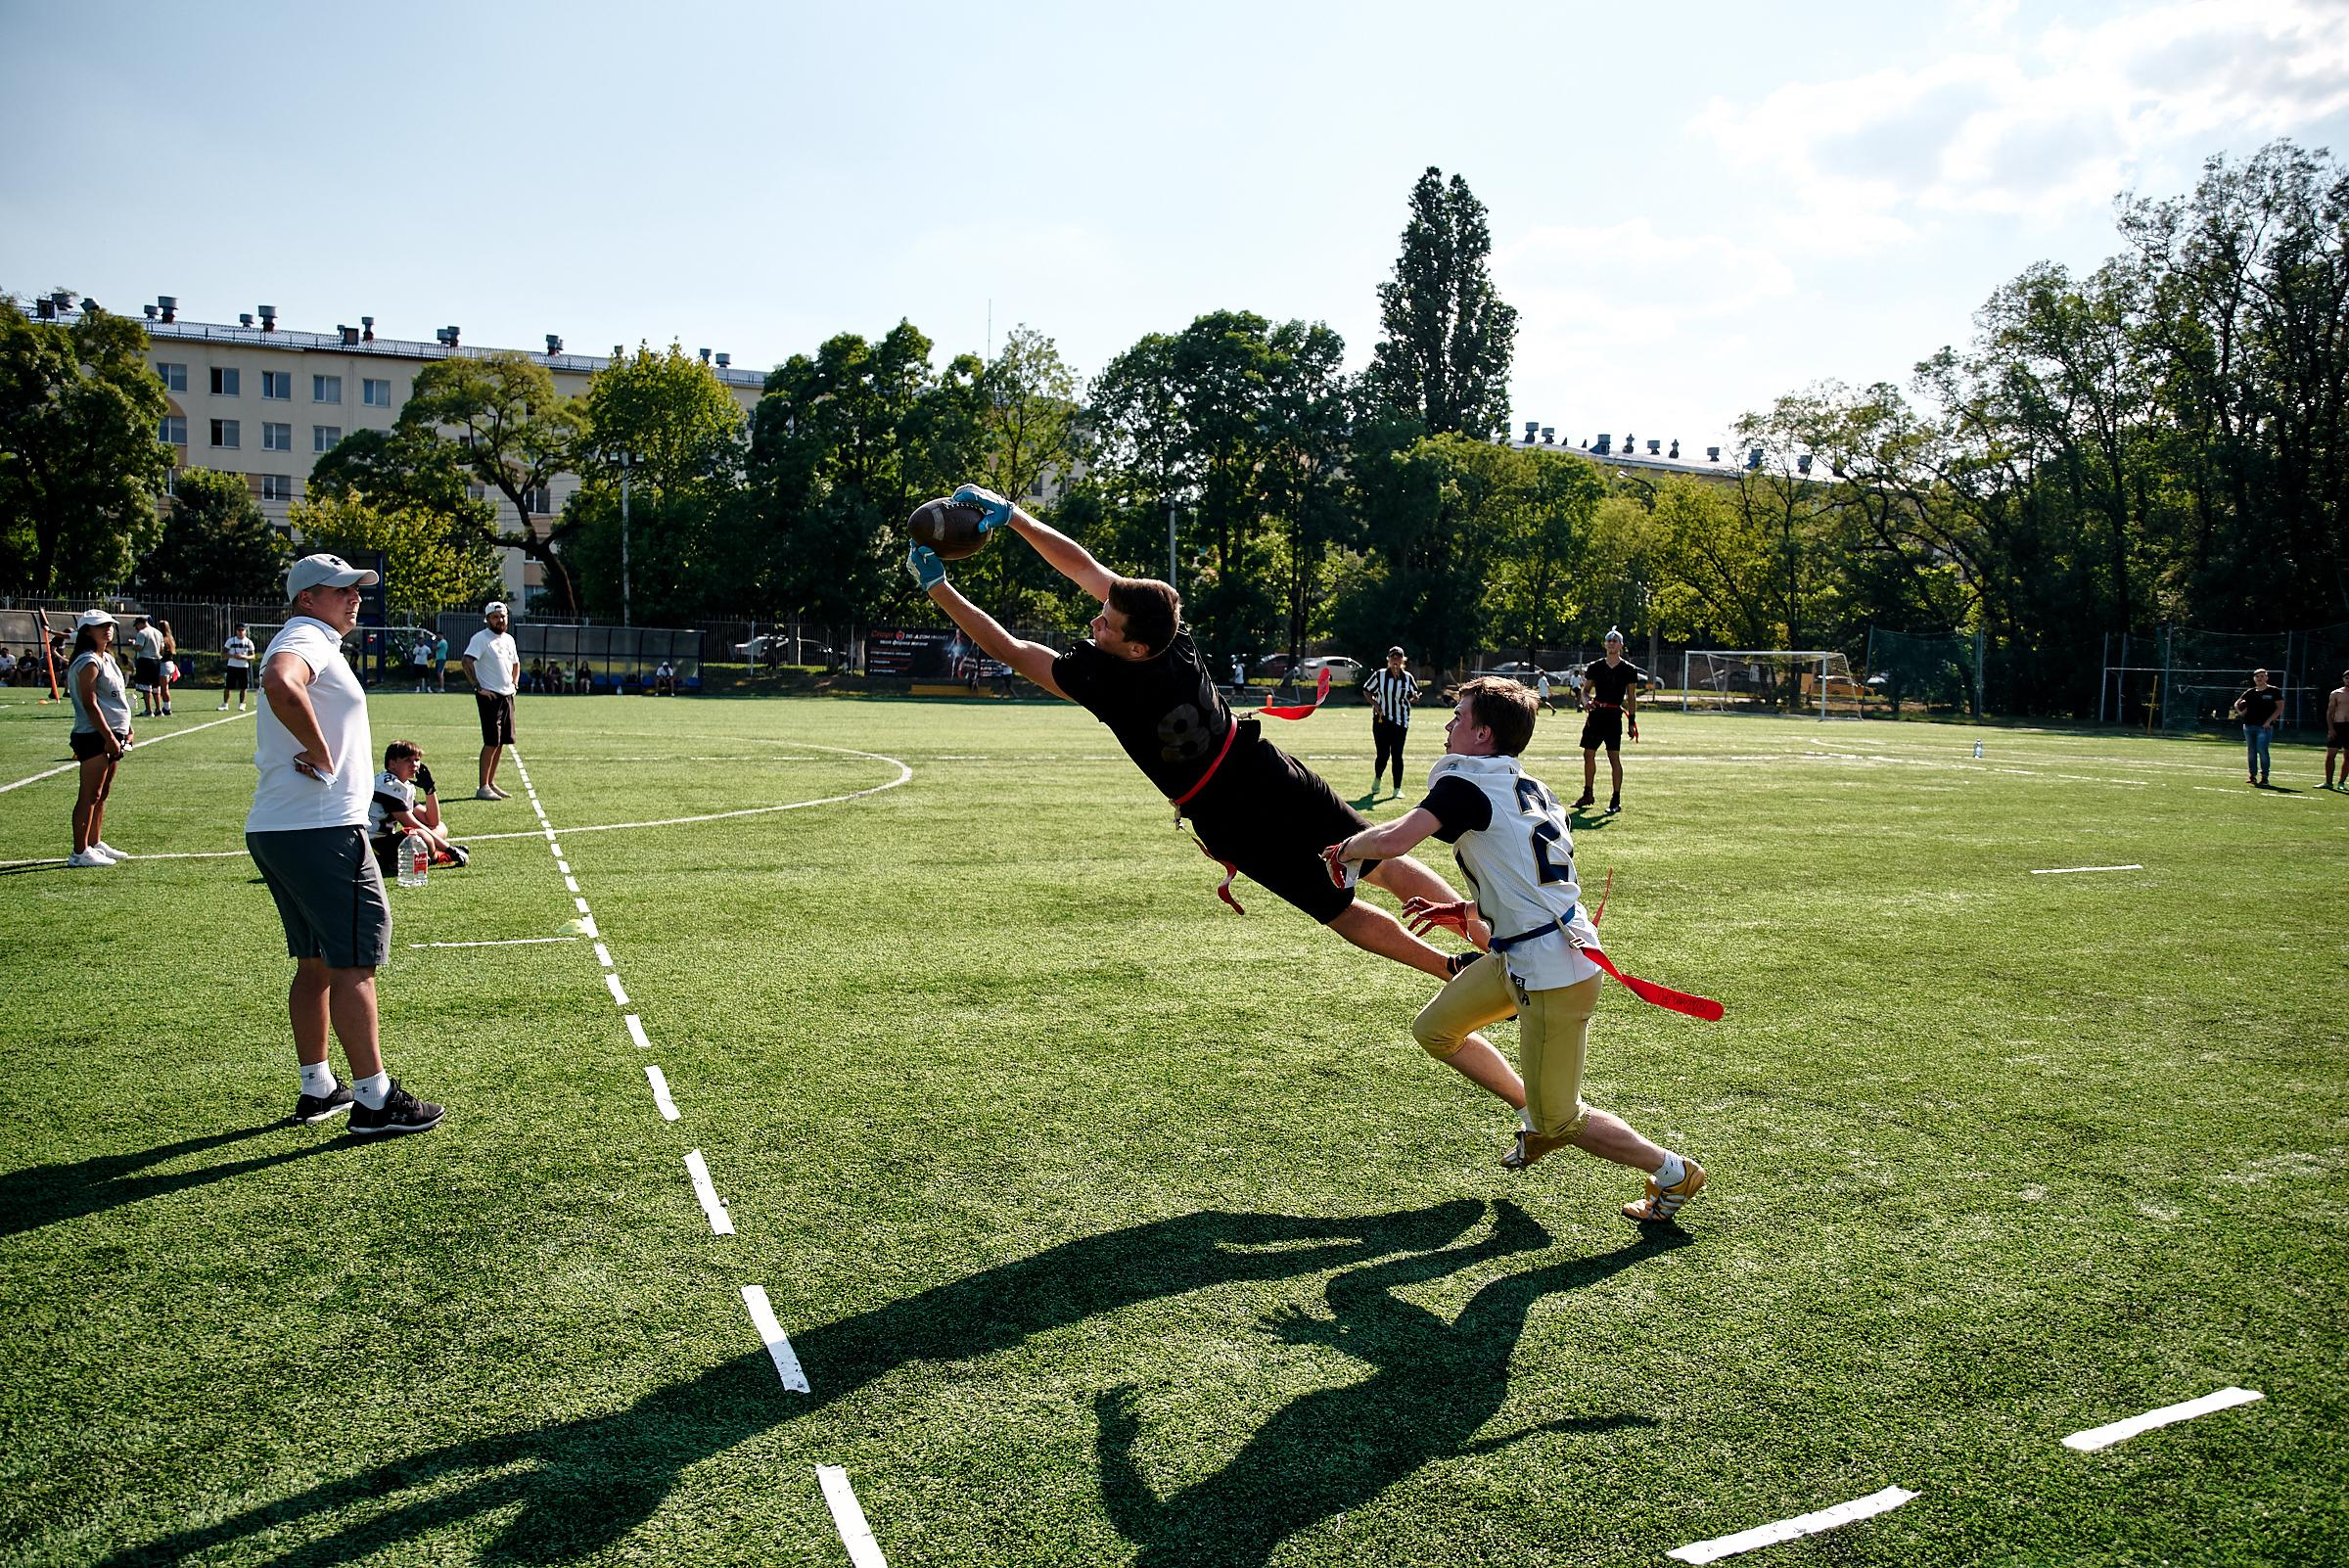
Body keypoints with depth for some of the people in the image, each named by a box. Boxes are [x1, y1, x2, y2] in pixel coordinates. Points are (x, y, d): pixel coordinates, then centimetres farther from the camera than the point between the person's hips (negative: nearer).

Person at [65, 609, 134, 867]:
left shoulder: (107, 658, 17)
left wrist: (126, 729, 21)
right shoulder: (89, 662, -13)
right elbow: (90, 704, -19)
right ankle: (79, 853, -5)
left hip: (112, 735, 10)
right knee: (90, 795, -7)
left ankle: (96, 844, 24)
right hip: (94, 736, -10)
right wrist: (109, 737, -22)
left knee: (101, 794, 15)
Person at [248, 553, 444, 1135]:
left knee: (314, 964, 16)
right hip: (321, 830, -10)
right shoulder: (306, 638, -11)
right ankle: (373, 1099, -2)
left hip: (273, 830, 10)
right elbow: (280, 683, -34)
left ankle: (317, 1088, 24)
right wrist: (323, 756, -24)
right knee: (354, 963, -6)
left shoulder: (312, 641, 21)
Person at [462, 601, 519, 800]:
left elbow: (516, 664, 31)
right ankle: (483, 788, -8)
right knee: (492, 742, -11)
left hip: (507, 695, 8)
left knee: (502, 742, 10)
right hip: (490, 696, -8)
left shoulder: (508, 640, 15)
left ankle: (491, 783, 18)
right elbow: (467, 662, -21)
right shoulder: (481, 638, -9)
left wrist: (514, 684, 18)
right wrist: (478, 688, -23)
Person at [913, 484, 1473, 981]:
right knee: (1382, 863, 13)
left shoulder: (1107, 681, -24)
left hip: (1235, 825, -4)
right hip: (1276, 777, 4)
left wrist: (935, 587, -6)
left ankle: (1459, 969, 15)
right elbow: (1086, 567, -1)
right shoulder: (1174, 636, -10)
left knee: (1344, 912, 12)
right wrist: (1012, 516, 2)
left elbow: (1009, 648, -14)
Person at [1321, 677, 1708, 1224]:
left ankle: (1672, 1171, 18)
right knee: (1435, 1030, 19)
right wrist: (1465, 912, 17)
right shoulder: (1531, 788, 13)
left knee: (1559, 1121, 4)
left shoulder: (1465, 784, -14)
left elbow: (1394, 839, -27)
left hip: (1553, 970, -9)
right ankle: (1533, 1114, 29)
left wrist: (1347, 848, -6)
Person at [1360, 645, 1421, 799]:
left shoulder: (1407, 677, 4)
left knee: (1397, 755, 1)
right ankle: (1377, 779, 28)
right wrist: (1374, 704, -8)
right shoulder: (1379, 675, -2)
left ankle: (1397, 789, 9)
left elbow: (1413, 696, 12)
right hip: (1381, 720, -1)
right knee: (1382, 754, -3)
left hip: (1401, 722, 1)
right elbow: (1366, 690, 8)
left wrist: (1415, 697, -13)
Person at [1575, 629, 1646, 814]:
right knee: (1588, 755, 9)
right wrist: (1586, 700, -7)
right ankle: (1588, 795, 22)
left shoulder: (1629, 670, 1)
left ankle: (1616, 800, -2)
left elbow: (1631, 698, 3)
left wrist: (1632, 722, -2)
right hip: (1595, 714, 4)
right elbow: (1586, 689, 15)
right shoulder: (1595, 666, 9)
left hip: (1614, 716, -4)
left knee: (1614, 757, -7)